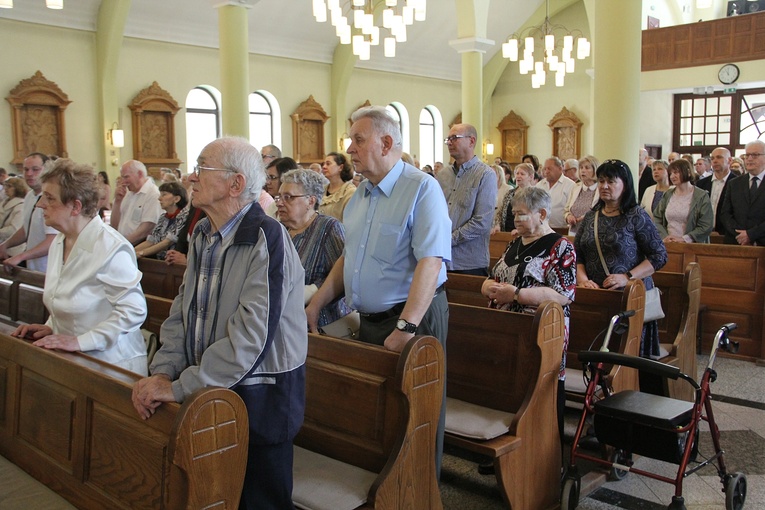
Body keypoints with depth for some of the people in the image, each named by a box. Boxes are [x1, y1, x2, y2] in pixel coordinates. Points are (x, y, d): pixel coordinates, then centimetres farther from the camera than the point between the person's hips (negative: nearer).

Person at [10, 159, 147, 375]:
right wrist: (50, 327, 5)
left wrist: (80, 341, -23)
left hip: (111, 364, -8)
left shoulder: (110, 248, -19)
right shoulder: (59, 242, 9)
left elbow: (134, 310, -23)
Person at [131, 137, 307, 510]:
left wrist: (179, 388, -23)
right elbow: (182, 312, 8)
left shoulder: (265, 238, -20)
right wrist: (162, 372, -7)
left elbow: (251, 335, -26)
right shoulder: (202, 235, 7)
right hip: (208, 392, 7)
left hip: (259, 396, -7)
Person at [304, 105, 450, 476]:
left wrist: (406, 327, -31)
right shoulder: (361, 194, 12)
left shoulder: (421, 188, -13)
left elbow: (430, 261, -24)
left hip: (414, 319, -7)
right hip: (369, 321, 8)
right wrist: (315, 305, 12)